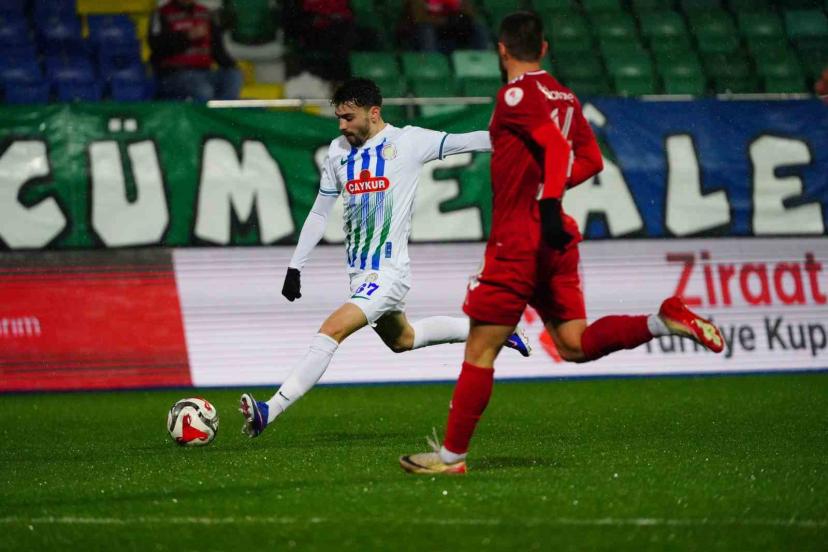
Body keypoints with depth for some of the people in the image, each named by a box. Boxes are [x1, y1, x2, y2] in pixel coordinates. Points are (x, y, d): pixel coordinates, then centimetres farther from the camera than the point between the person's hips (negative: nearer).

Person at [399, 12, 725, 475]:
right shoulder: (564, 97, 12)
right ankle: (666, 321, -11)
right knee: (575, 344, 8)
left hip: (518, 240, -7)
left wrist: (549, 203, -32)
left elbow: (557, 144, -25)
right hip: (557, 239, 7)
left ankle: (452, 455, 2)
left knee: (480, 350, -2)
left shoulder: (515, 95, -10)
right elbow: (591, 159, 18)